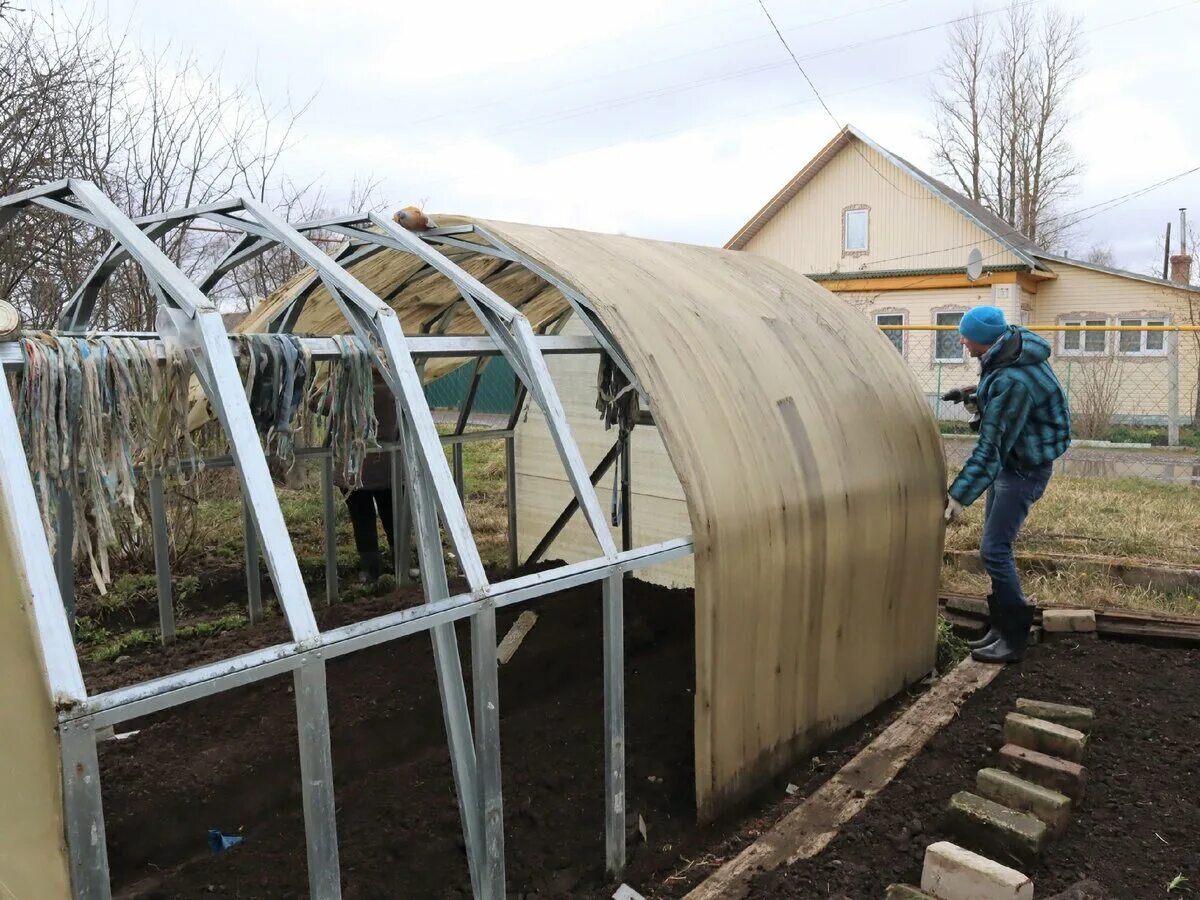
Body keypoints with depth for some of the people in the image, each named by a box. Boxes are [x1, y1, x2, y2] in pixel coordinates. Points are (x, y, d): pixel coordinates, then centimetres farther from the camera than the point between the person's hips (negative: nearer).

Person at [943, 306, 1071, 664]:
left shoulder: (1012, 381, -32)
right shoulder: (1012, 343, -3)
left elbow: (992, 447, -31)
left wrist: (960, 495, -30)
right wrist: (981, 394, 6)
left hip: (1025, 468, -10)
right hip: (1010, 459, 10)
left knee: (994, 550, -9)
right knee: (996, 546, 14)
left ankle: (1014, 637, 2)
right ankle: (1002, 627, 24)